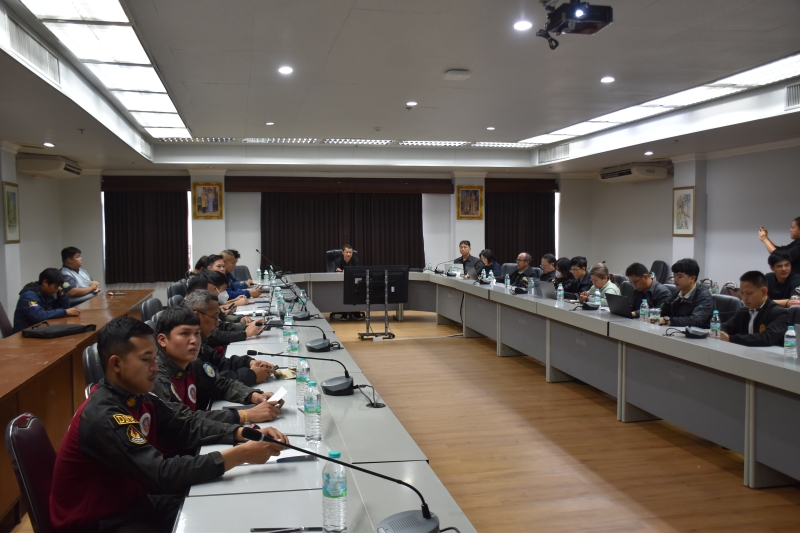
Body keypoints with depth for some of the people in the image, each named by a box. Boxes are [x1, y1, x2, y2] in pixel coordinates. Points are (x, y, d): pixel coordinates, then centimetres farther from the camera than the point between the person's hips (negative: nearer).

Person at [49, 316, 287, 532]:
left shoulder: (137, 397, -1)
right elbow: (161, 474, -34)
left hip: (131, 502, 8)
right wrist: (238, 456, -34)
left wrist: (243, 433, -10)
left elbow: (186, 427, 5)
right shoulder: (104, 417, -28)